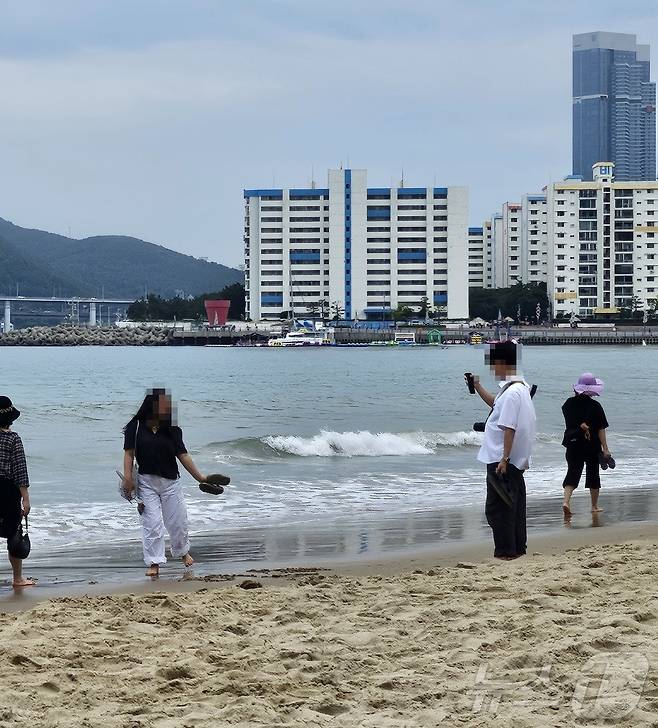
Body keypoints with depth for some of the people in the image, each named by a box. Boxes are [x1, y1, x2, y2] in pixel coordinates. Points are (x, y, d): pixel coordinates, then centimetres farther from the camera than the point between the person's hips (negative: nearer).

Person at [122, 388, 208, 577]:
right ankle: (154, 563, 2)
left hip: (171, 482, 3)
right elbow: (129, 453, -5)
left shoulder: (172, 429, 2)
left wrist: (200, 477, 1)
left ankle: (182, 551, 36)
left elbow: (183, 455, 3)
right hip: (146, 482, -3)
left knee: (178, 521, 9)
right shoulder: (136, 427, -5)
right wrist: (127, 478, -15)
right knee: (152, 523, -6)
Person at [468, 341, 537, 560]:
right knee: (514, 505, 15)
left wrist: (504, 459, -26)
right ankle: (518, 547, 22)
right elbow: (495, 403, 33)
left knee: (497, 507, -4)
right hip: (515, 460, 10)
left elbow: (509, 428, -25)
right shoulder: (519, 387, 13)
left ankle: (505, 551, -3)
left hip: (501, 460, -10)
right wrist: (477, 386, 31)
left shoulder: (511, 392, -20)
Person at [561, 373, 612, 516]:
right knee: (593, 474, 11)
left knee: (572, 472, 4)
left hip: (573, 444, 2)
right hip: (592, 446, -2)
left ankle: (566, 501, -18)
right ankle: (595, 506, 21)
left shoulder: (569, 403, -3)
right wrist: (605, 449, -9)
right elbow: (601, 429, -11)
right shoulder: (595, 406, -12)